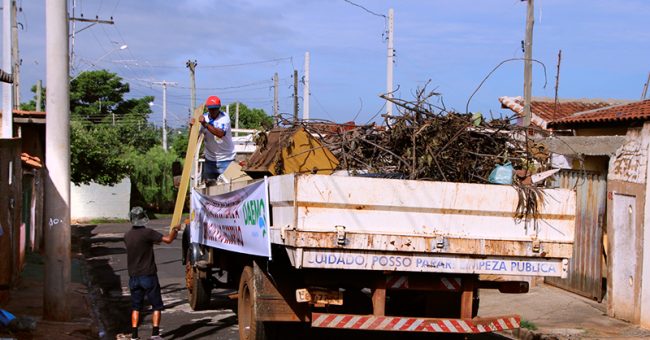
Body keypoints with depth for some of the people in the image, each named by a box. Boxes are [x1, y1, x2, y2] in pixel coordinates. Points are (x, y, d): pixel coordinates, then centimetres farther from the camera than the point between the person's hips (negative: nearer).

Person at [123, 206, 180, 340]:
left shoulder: (127, 236, 4)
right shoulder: (147, 233, -15)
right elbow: (168, 239, -18)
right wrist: (175, 230, -1)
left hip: (134, 277, 5)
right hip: (148, 276, -5)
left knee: (136, 306, 14)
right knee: (157, 306, 5)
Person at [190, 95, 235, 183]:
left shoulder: (224, 118, -12)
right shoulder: (203, 118, 1)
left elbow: (220, 133, -31)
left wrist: (206, 124, -39)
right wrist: (192, 126, -21)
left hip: (225, 159, -4)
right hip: (210, 158, 4)